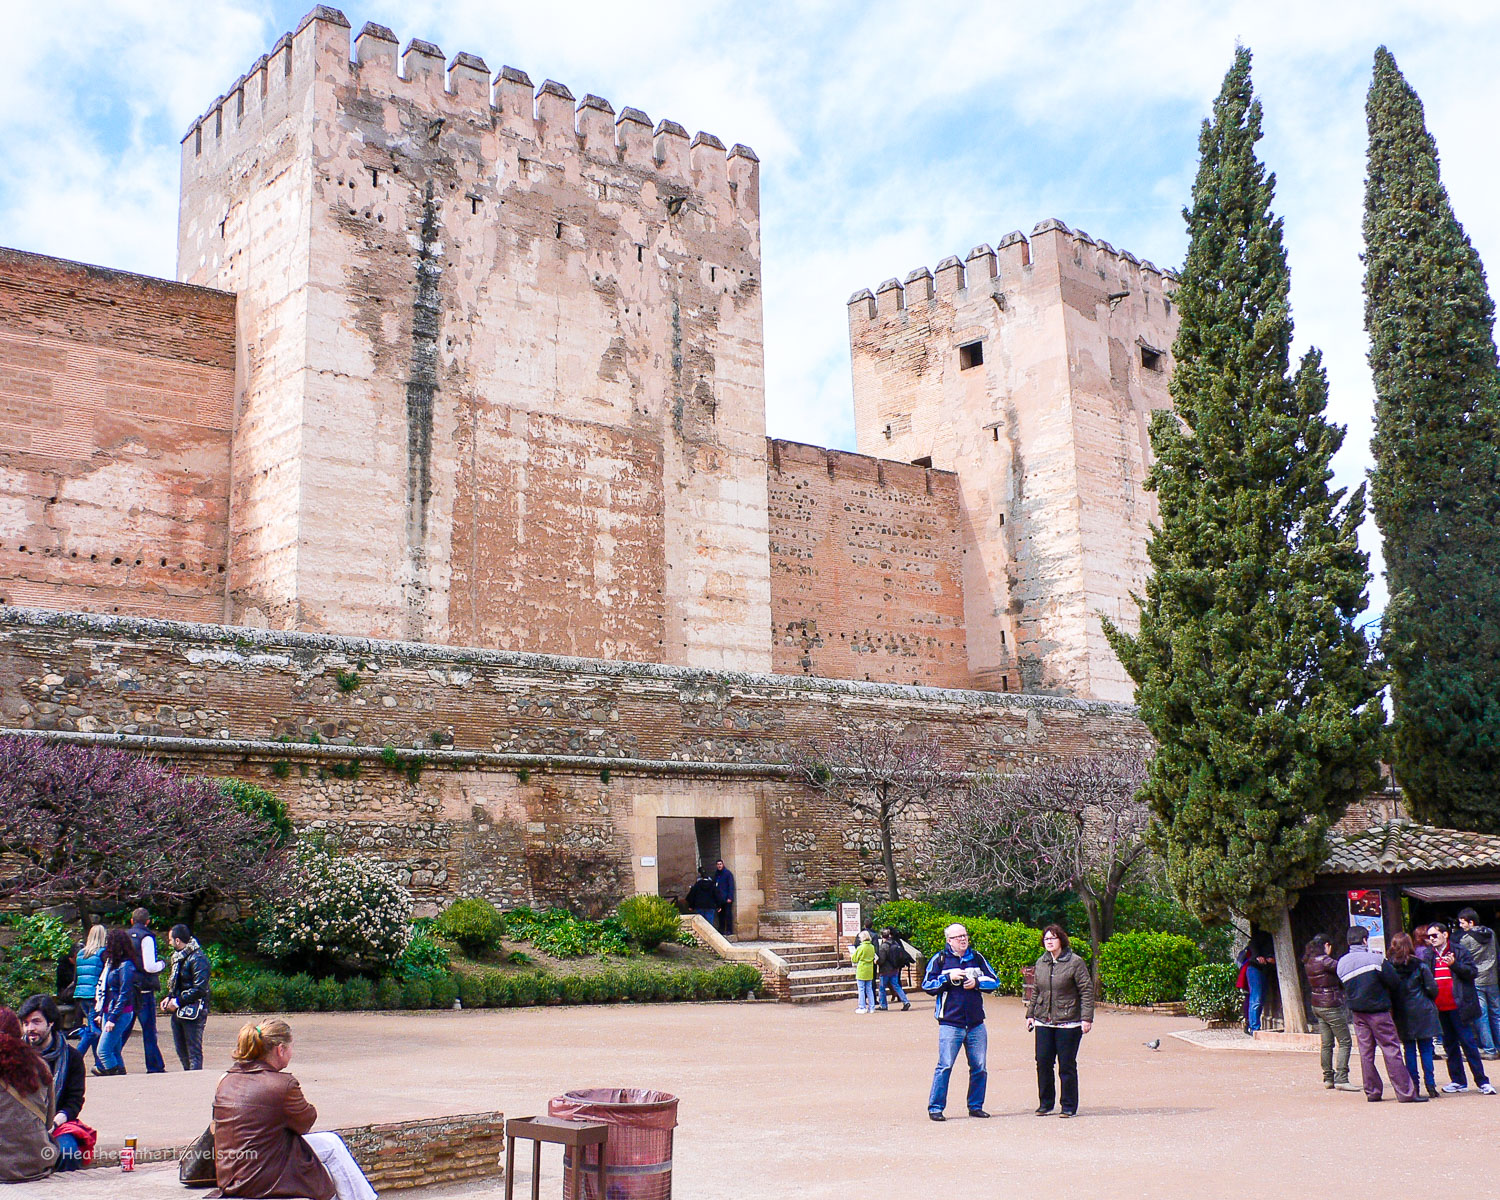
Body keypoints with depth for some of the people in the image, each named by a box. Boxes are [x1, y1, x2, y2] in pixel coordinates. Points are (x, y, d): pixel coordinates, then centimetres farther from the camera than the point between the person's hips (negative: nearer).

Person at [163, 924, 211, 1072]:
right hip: (178, 1011, 10)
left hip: (193, 1012, -10)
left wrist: (178, 1001, -17)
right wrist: (169, 998, 7)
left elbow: (199, 989, -21)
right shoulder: (179, 957, 14)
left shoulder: (198, 959, -16)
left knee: (194, 1051, -7)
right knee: (181, 1050, 15)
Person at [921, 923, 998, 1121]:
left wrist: (976, 982, -6)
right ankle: (935, 1107, 2)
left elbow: (994, 981, 11)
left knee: (979, 1067, 7)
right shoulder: (940, 959, 2)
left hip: (976, 1024, 4)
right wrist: (949, 978, -13)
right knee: (945, 1066, -7)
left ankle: (975, 1106, 21)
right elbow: (927, 986, -1)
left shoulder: (976, 957, 11)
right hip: (950, 1024, -4)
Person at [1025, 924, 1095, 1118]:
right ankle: (1045, 1103, 18)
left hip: (1068, 1023, -5)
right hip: (1043, 1022, 5)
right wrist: (1030, 1014, 17)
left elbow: (1087, 991, -7)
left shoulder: (1075, 962, -6)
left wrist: (1086, 1018, -12)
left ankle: (1069, 1107, 12)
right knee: (1043, 1062, 4)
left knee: (1067, 1065, 1)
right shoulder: (1041, 963, 10)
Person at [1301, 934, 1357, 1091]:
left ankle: (1328, 1078, 15)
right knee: (1345, 1043, -2)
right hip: (1331, 1006, -8)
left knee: (1326, 1043, 12)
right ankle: (1341, 1079, -6)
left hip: (1317, 1005, 8)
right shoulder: (1324, 961, -17)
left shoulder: (1308, 962, 8)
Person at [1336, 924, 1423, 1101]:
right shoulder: (1375, 959, -13)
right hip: (1378, 1011, -5)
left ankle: (1372, 1091, 13)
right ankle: (1406, 1092, -1)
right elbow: (1394, 983, -8)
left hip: (1356, 1012, 5)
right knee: (1391, 1050, -2)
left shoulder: (1342, 963, 2)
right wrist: (1387, 996, 10)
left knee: (1365, 1051, 9)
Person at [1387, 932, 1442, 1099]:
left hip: (1402, 1015, 1)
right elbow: (1432, 988, -5)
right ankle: (1430, 1084, 2)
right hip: (1422, 1012, -1)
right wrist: (1428, 1002, 14)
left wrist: (1392, 1009, 8)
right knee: (1426, 1048, 6)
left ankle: (1413, 1085, 7)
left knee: (1409, 1049, 8)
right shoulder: (1420, 965, -6)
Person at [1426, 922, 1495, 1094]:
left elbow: (1473, 971, -10)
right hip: (1440, 1008, 5)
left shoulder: (1459, 951, -2)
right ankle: (1458, 1081, 17)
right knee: (1449, 1044, 10)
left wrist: (1454, 964, -23)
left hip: (1458, 1007, -5)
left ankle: (1482, 1081, 2)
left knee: (1468, 1042, -4)